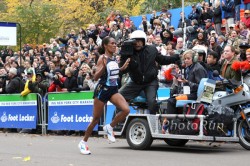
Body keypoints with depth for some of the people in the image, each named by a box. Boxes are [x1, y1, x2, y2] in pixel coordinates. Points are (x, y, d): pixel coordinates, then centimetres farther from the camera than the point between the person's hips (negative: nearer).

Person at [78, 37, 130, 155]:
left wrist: (122, 68, 10)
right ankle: (83, 142, 17)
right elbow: (96, 77, -17)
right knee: (96, 118, 1)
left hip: (114, 89, 6)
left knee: (126, 110, -16)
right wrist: (104, 66, -31)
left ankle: (109, 128, 5)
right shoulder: (102, 58, -11)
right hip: (102, 90, -6)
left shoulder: (114, 59, 10)